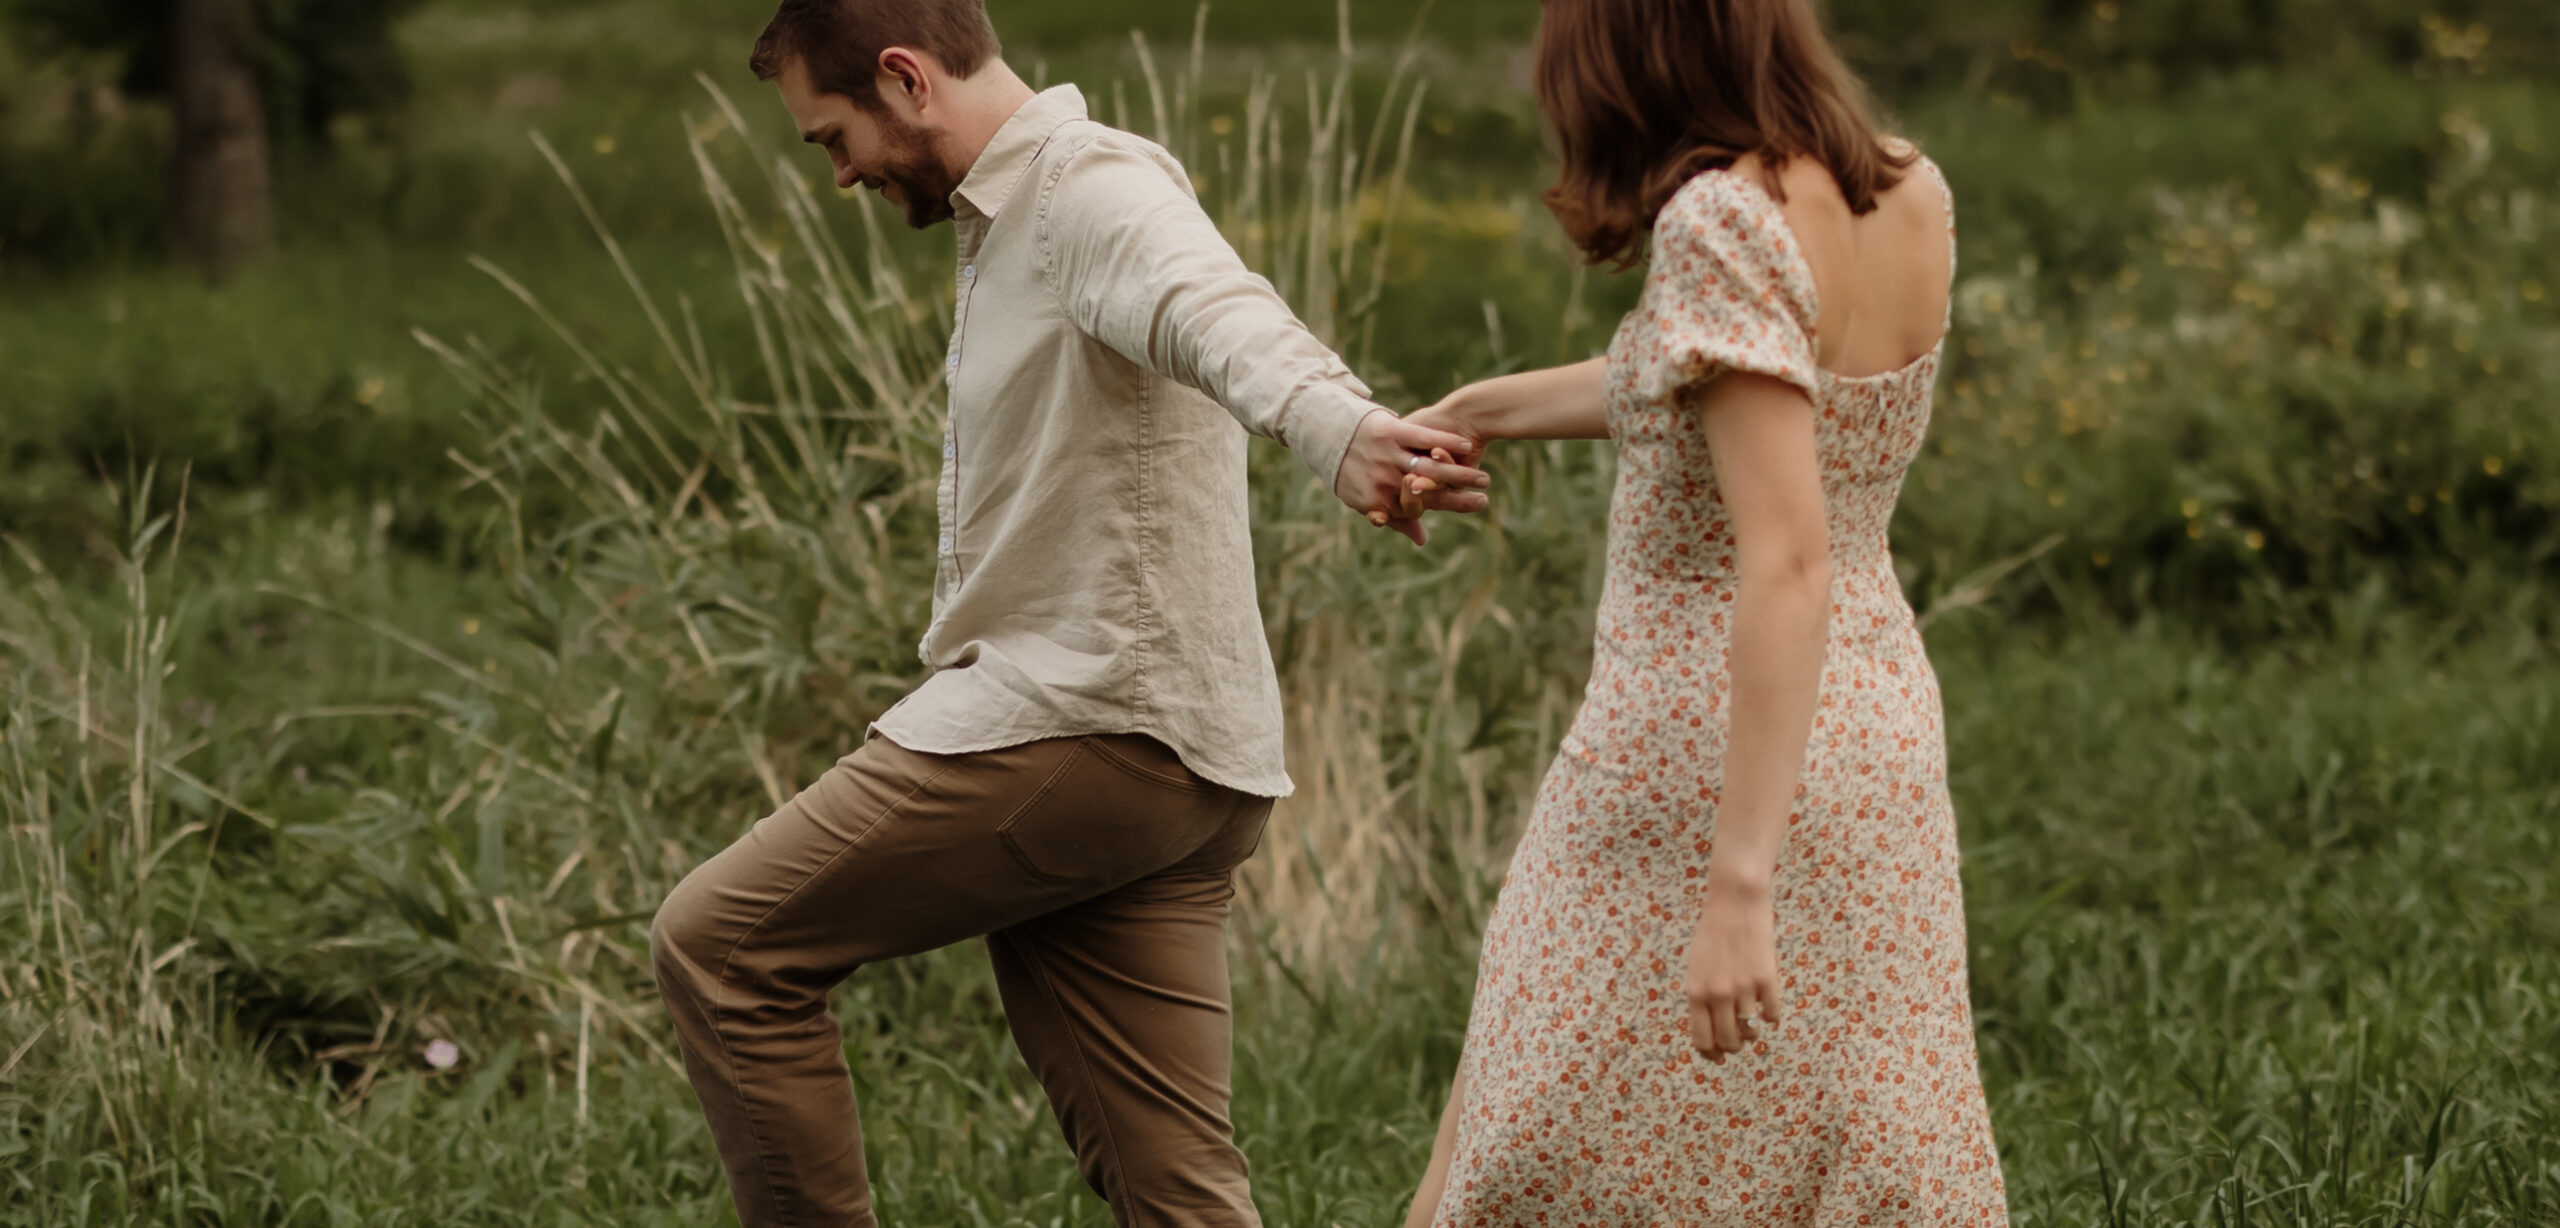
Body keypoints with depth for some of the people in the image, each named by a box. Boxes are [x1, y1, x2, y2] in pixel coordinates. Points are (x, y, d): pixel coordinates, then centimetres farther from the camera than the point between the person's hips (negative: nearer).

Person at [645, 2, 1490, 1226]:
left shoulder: (1095, 187, -11)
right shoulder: (1015, 222, 24)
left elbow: (1223, 318, -33)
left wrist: (1343, 435, -54)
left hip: (1083, 717, -10)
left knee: (718, 943, -2)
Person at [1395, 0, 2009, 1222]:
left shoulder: (1722, 223, -19)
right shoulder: (1910, 195, 3)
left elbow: (1787, 557, -25)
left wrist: (1740, 882, -27)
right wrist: (1486, 409, 30)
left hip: (1698, 761, -7)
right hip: (1879, 739, 7)